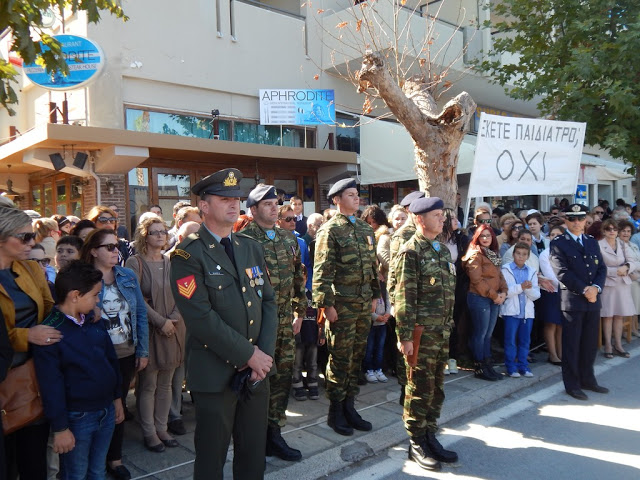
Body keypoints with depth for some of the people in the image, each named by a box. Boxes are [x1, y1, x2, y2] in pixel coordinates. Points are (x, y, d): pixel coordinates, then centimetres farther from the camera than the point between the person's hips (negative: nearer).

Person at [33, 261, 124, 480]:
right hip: (76, 417, -6)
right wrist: (60, 428, -15)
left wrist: (117, 398, 15)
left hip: (106, 411, 6)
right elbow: (51, 385, -18)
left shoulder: (94, 321, 2)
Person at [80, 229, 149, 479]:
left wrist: (143, 351, 2)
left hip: (127, 353, 3)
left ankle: (115, 458, 33)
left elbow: (141, 314, 3)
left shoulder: (128, 276, 0)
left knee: (119, 404, 15)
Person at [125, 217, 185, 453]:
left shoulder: (171, 262, 8)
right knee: (148, 384, 4)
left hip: (173, 328, 5)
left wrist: (173, 318, -10)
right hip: (148, 329, -4)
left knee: (166, 383, 12)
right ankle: (149, 433, 17)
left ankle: (161, 428, 24)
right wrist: (160, 321, -14)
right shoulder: (135, 262, -7)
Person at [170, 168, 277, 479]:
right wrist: (250, 355, -16)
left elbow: (269, 301, 6)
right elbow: (201, 317, -19)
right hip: (215, 373, -5)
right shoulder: (188, 255, -10)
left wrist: (265, 353, -6)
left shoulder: (251, 247, 9)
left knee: (254, 454, 15)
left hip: (256, 370, 5)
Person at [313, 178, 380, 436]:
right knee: (340, 359, 3)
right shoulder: (330, 230, -8)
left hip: (364, 303, 7)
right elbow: (322, 272, -12)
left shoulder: (365, 228, 14)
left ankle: (349, 406, 26)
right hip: (342, 304, -7)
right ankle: (335, 412, 17)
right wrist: (326, 304, -16)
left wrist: (374, 295, 15)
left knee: (356, 356, 13)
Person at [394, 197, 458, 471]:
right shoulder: (411, 251, -11)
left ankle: (430, 435, 27)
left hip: (442, 330, 7)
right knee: (420, 387, 3)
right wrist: (405, 335, -16)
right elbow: (404, 297, -14)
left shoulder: (443, 250, 13)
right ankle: (416, 443, 17)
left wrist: (449, 325, 17)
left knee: (436, 386, 14)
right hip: (421, 331, -7)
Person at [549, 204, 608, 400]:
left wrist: (596, 287, -8)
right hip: (572, 300, -5)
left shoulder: (592, 242, 14)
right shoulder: (558, 243, -5)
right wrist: (584, 290, -15)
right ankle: (572, 385, 12)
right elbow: (562, 272, -13)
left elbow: (602, 268, 9)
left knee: (590, 343, 13)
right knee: (571, 344, 2)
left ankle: (587, 379, 27)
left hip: (593, 299, 6)